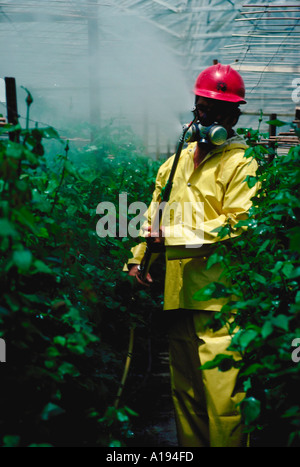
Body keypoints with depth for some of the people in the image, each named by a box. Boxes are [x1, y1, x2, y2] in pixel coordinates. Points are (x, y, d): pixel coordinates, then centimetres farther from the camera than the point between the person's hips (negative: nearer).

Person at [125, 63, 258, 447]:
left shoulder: (241, 164, -1)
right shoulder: (176, 162, 20)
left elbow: (238, 226, -12)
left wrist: (179, 235, -14)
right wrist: (138, 258, 13)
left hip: (219, 296, -6)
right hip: (177, 291, 7)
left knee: (221, 395, -10)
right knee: (184, 391, 13)